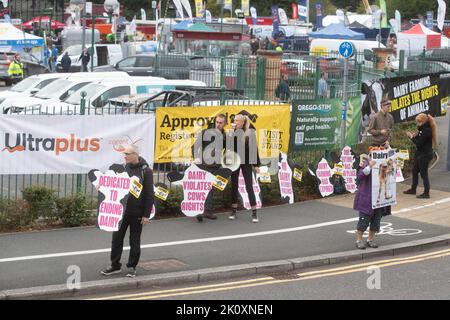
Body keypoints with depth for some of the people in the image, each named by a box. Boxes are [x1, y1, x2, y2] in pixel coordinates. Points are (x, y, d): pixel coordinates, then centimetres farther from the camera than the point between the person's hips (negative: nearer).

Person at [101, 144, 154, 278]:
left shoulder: (145, 171, -8)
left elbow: (149, 194, -8)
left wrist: (146, 215, -11)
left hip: (137, 212, -4)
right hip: (122, 210, 4)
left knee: (134, 241, 6)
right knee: (117, 238, 6)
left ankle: (132, 267, 17)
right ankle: (115, 265, 17)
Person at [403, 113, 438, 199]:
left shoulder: (427, 131, -22)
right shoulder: (423, 129, 8)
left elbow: (419, 143, -23)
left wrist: (411, 137, -12)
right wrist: (415, 136, -2)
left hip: (424, 155, -10)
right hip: (420, 154, 10)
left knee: (423, 173, -3)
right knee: (415, 171, 19)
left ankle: (426, 193, 4)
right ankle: (413, 189, 32)